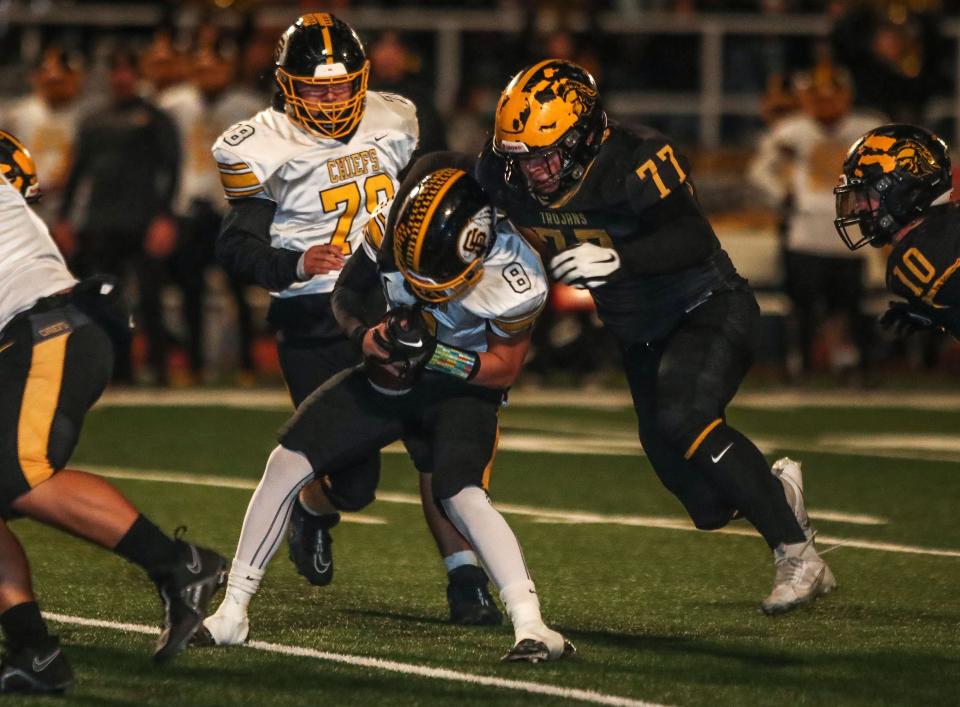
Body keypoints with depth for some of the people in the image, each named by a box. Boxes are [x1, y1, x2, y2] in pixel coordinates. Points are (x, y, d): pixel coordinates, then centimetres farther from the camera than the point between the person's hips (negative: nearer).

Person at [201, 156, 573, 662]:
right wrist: (364, 335, -21)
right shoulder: (391, 235, -19)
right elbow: (347, 293, 1)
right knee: (288, 461, -8)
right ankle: (231, 613, 1)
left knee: (462, 496, -30)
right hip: (390, 374, 4)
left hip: (462, 388, -4)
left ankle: (531, 628, -28)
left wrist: (435, 354, -31)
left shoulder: (512, 276, -29)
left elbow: (505, 369, -16)